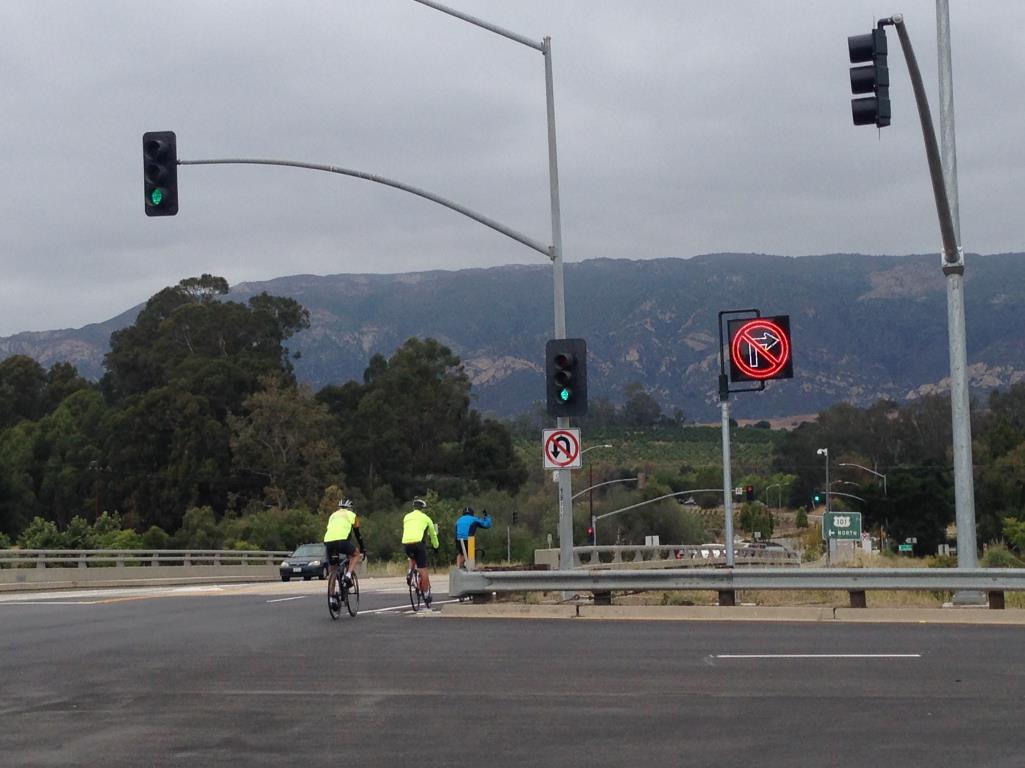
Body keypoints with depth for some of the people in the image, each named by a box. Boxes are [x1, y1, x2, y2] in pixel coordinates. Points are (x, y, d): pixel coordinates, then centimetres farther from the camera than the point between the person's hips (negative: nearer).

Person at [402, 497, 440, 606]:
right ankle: (426, 595, 1)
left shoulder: (406, 517, 23)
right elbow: (433, 534, 29)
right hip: (418, 543, -3)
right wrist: (436, 546, 46)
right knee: (423, 570, 1)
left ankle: (410, 573, 10)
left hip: (406, 543, 3)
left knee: (412, 558, 37)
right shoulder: (425, 518, 16)